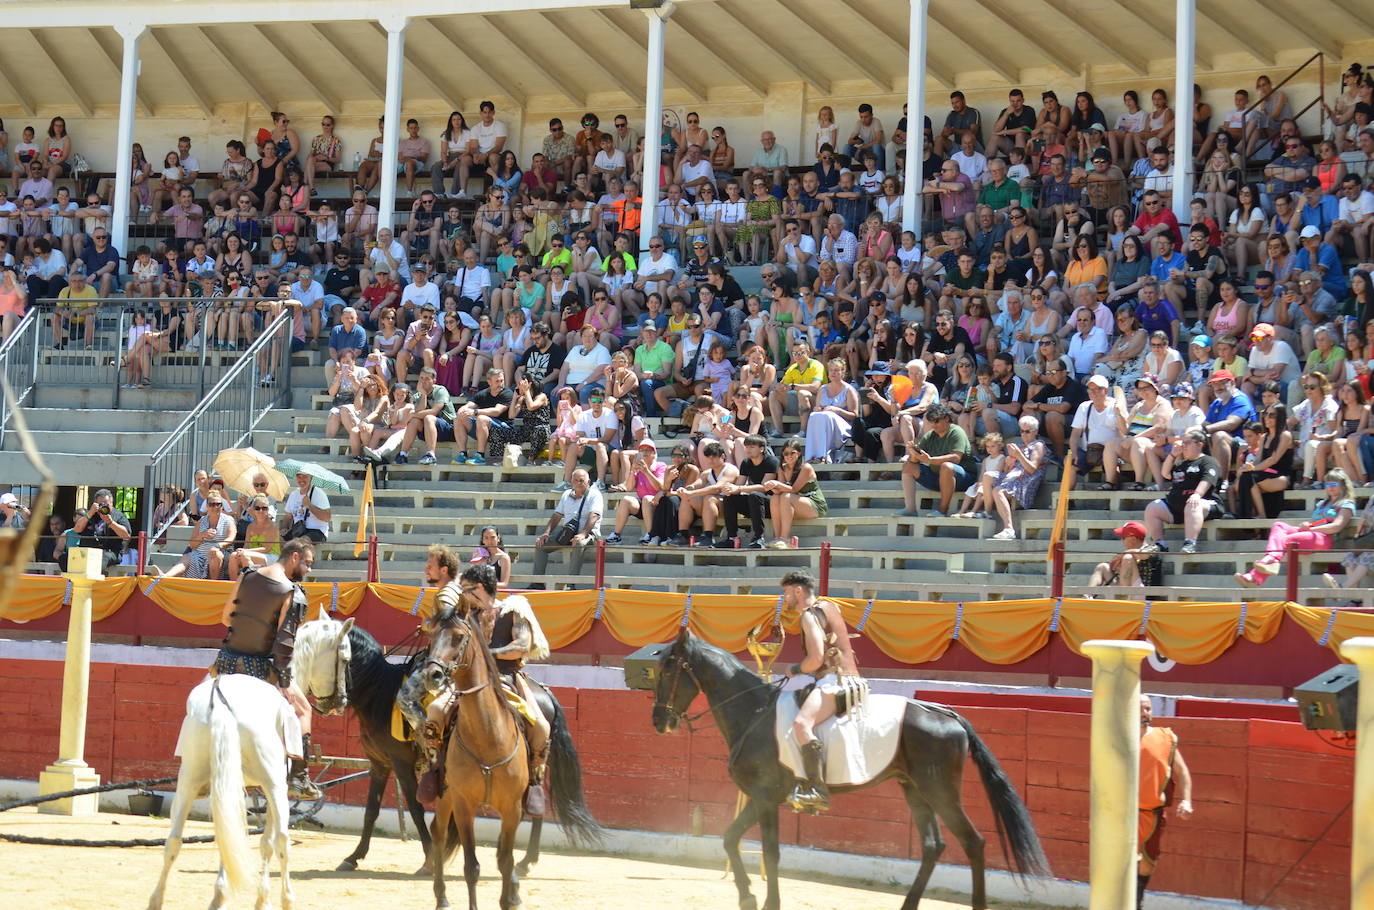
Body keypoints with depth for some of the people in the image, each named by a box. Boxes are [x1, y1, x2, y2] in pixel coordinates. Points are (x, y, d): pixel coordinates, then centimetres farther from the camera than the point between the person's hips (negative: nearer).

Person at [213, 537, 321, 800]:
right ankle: (298, 779, 10)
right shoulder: (293, 593, -12)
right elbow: (285, 641, -17)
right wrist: (285, 684, -14)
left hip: (227, 660, 4)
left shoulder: (246, 577, 4)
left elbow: (226, 617, 10)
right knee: (302, 709, 16)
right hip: (261, 667, -4)